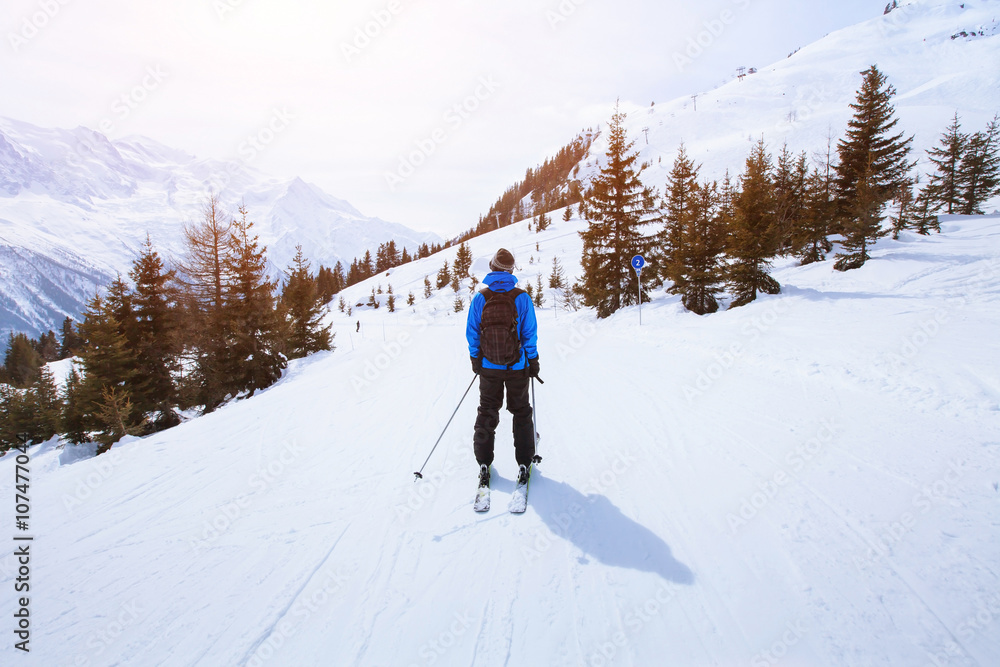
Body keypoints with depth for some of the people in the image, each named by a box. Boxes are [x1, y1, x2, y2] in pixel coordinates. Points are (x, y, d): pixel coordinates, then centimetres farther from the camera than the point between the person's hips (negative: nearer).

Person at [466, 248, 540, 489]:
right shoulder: (522, 298, -10)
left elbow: (472, 333, -3)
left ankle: (484, 465, 18)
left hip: (488, 367, 1)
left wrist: (475, 359, 9)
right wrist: (533, 361, 3)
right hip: (517, 367, -1)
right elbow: (530, 334, -7)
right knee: (521, 413, 14)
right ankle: (524, 464, 18)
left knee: (487, 414, 14)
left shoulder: (480, 299, -7)